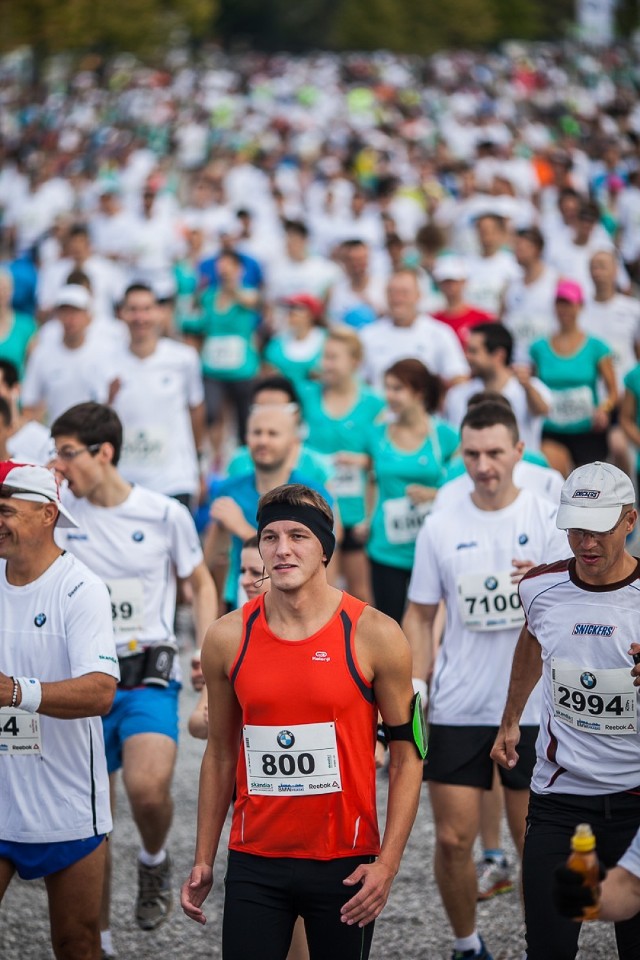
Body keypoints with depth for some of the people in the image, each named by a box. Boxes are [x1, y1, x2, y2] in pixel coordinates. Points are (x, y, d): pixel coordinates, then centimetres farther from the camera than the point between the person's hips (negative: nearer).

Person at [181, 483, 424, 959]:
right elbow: (220, 754, 12)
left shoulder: (373, 634, -6)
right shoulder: (228, 638, 2)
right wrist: (203, 860, 6)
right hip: (254, 862, 2)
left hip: (345, 862, -2)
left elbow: (408, 755, -3)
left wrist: (387, 862, -11)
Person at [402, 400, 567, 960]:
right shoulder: (441, 528, 3)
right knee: (453, 840, 3)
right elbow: (420, 617, 10)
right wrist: (414, 691, 1)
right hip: (457, 710, 2)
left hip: (533, 708, -2)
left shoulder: (548, 519, -3)